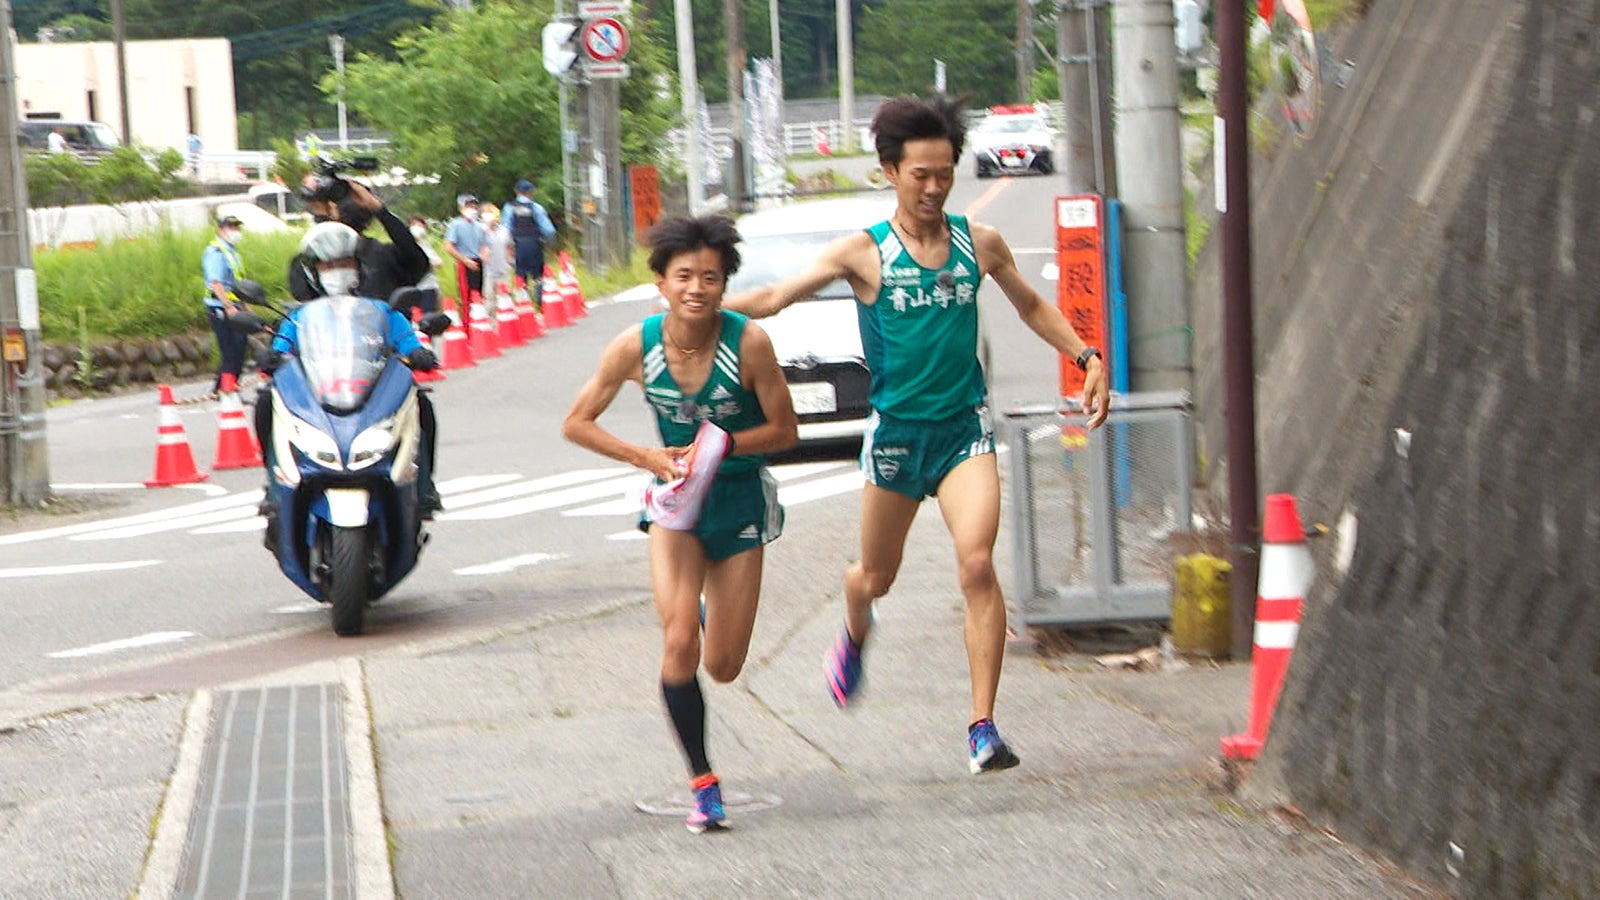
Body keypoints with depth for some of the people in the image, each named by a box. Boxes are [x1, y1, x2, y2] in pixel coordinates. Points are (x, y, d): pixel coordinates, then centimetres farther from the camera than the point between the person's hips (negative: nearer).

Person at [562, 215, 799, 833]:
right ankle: (702, 783, -4)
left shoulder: (748, 342, -20)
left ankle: (709, 608, 42)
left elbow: (785, 431, -10)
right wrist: (645, 456, -17)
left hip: (740, 497, 0)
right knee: (679, 644, -19)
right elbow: (576, 424, -4)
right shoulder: (637, 346, -15)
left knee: (723, 666, 4)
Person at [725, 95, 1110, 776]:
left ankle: (983, 726, -17)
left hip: (965, 426, 1)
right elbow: (774, 297, -5)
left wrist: (1087, 357, 14)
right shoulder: (864, 253, -5)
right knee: (876, 577, 14)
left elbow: (1031, 305, 22)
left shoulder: (980, 245, 4)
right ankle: (855, 633, 53)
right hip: (895, 430, -1)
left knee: (977, 564, -19)